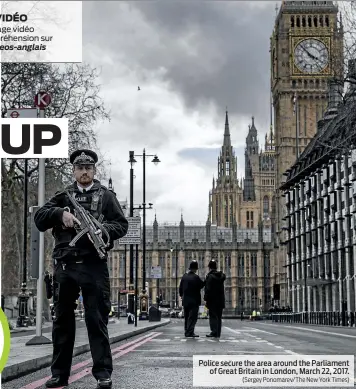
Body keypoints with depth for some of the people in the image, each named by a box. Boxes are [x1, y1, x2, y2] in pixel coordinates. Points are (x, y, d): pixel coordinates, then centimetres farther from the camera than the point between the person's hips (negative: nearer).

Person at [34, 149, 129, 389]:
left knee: (97, 319, -2)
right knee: (63, 319, 8)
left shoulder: (106, 196, 8)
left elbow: (122, 224, 3)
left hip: (94, 264, -3)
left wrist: (104, 230, -16)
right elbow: (39, 219, 6)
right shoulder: (63, 196, 15)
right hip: (65, 264, 3)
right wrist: (60, 213, -12)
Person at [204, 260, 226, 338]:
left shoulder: (210, 276, -13)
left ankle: (214, 332, -9)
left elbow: (208, 289, -16)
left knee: (213, 316, -4)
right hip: (220, 300, 7)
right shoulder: (221, 275, 10)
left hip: (213, 300, -7)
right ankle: (218, 333, 13)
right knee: (218, 317, 11)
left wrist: (206, 299, -13)